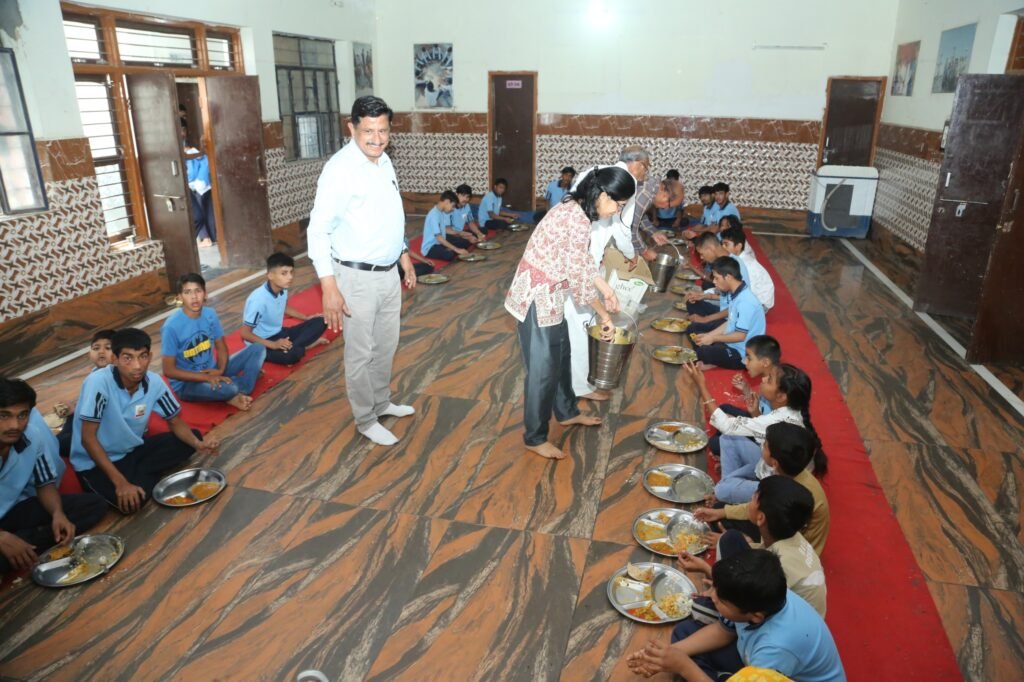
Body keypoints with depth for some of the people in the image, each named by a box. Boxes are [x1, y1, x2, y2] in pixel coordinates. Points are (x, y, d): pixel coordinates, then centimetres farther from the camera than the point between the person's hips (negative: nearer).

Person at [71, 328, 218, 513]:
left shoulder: (154, 382, -13)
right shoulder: (98, 382, -28)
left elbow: (175, 422, -1)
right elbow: (88, 437, -26)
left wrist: (197, 444, -23)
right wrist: (120, 481, -30)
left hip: (133, 449, 6)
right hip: (94, 462, -6)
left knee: (193, 437, -8)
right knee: (131, 501, -31)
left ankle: (138, 476, -3)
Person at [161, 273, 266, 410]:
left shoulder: (210, 314, -4)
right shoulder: (171, 326, -21)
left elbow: (221, 347, 6)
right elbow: (168, 370, -17)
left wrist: (220, 370, -15)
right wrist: (206, 377, -24)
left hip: (212, 372, 7)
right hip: (186, 383, -6)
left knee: (257, 349, -7)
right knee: (227, 388, -38)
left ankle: (240, 392, -18)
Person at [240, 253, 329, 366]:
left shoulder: (283, 289, -5)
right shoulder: (258, 299, -27)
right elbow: (245, 333, -21)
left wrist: (306, 317, 12)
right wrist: (273, 345, -28)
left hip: (278, 333, 8)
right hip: (262, 344, -8)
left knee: (320, 323, -6)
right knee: (291, 355, -39)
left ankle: (290, 347, -15)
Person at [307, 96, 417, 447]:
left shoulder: (384, 161, 6)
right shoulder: (340, 169, -19)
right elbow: (318, 231, -20)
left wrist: (404, 255, 22)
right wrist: (330, 287, -25)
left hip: (388, 273, 8)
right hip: (357, 277, -8)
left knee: (386, 345, 20)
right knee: (361, 353, 6)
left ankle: (381, 402, 40)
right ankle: (366, 420, 23)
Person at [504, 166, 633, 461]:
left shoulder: (575, 210, 5)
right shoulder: (578, 221, -26)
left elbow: (583, 259, 17)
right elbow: (578, 279, -23)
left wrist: (606, 289, 18)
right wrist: (604, 315, -12)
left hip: (548, 293, 10)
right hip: (537, 296, -10)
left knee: (560, 355, 23)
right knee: (543, 367, 1)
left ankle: (566, 412, 43)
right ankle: (535, 438, 17)